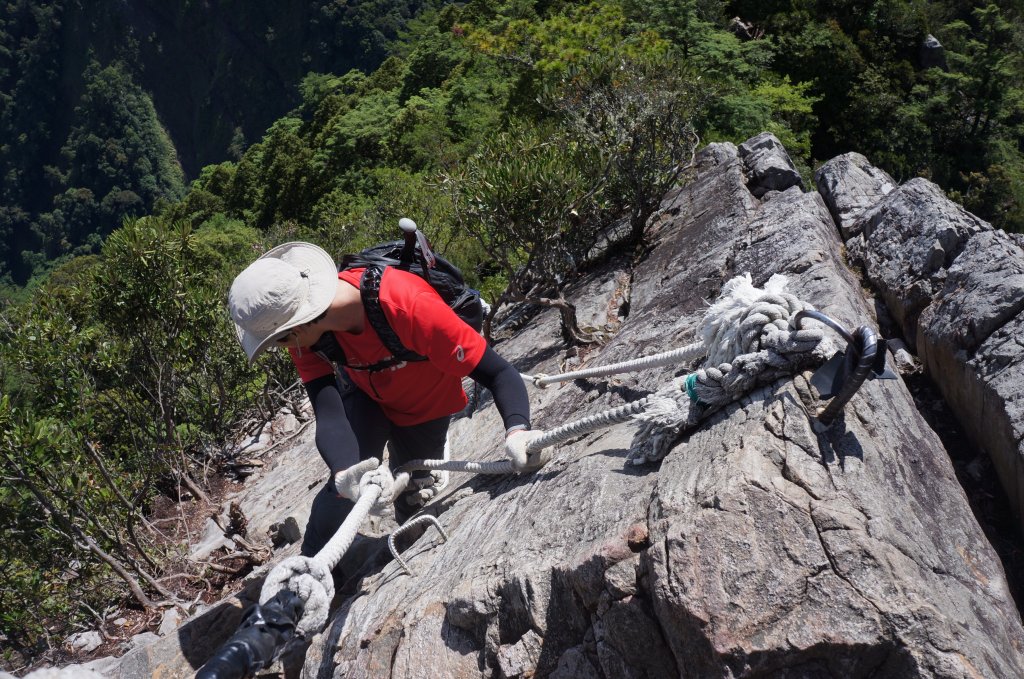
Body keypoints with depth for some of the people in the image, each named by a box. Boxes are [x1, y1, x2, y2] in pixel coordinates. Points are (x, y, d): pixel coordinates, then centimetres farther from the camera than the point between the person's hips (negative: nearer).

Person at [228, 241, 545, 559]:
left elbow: (498, 372, -43)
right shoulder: (306, 329, -31)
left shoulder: (409, 306, -45)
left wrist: (517, 429, -62)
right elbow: (329, 416, -37)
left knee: (412, 499, 10)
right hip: (363, 392, 2)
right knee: (345, 490, -18)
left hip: (425, 408, -2)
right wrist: (345, 471, -58)